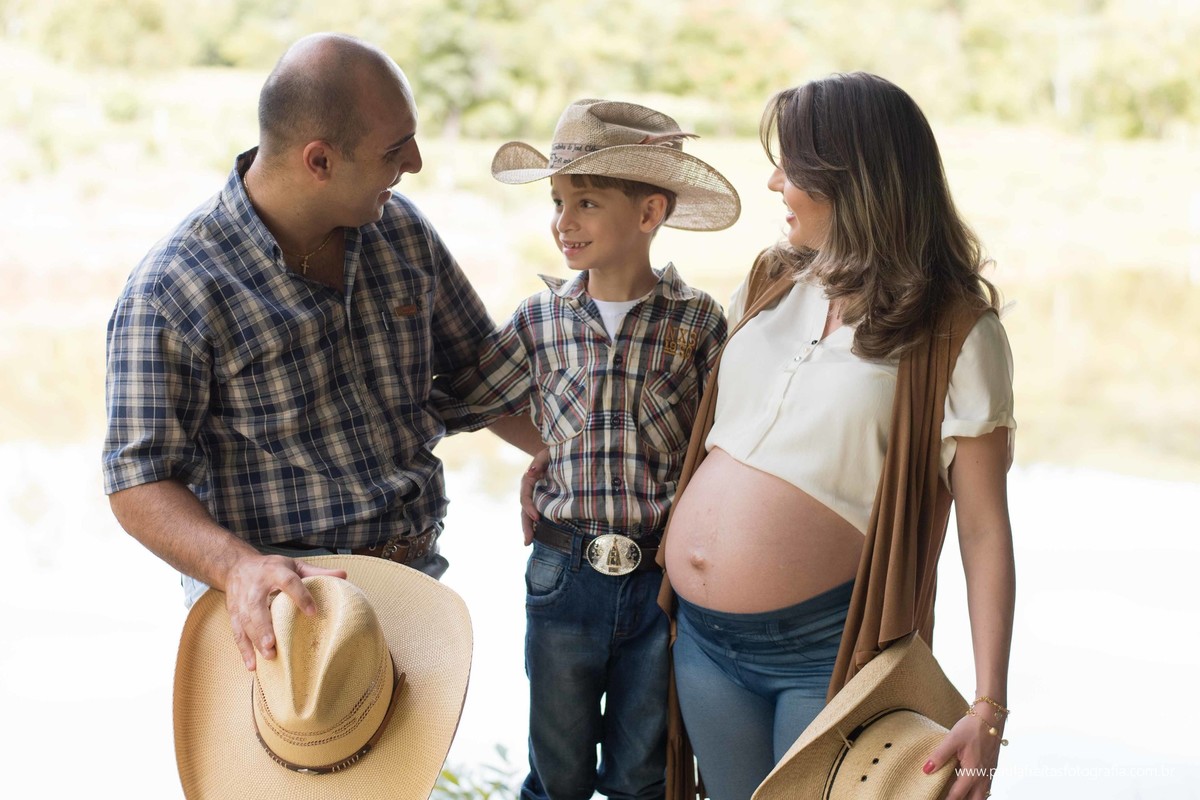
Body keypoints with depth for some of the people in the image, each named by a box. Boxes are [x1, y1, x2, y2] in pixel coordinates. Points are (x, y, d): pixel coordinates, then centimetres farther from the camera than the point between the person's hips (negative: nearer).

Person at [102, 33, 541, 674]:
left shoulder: (402, 230, 2)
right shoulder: (169, 293, -16)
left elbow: (479, 372, 11)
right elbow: (140, 484, -17)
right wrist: (240, 566, -34)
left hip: (414, 577, 5)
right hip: (281, 607, -5)